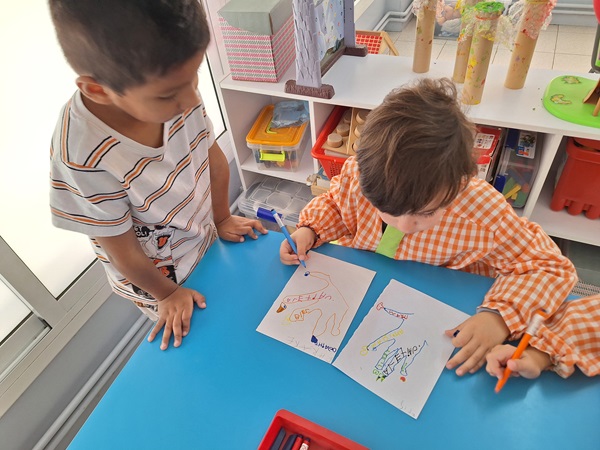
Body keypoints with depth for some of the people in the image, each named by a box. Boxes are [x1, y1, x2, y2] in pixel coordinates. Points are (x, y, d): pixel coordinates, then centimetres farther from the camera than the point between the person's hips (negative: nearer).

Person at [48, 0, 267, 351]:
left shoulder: (170, 85, -24)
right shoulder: (82, 158, -37)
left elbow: (214, 159, -7)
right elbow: (121, 248, -22)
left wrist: (222, 218, 4)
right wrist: (166, 294, -7)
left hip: (208, 241, 4)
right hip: (158, 277, -4)